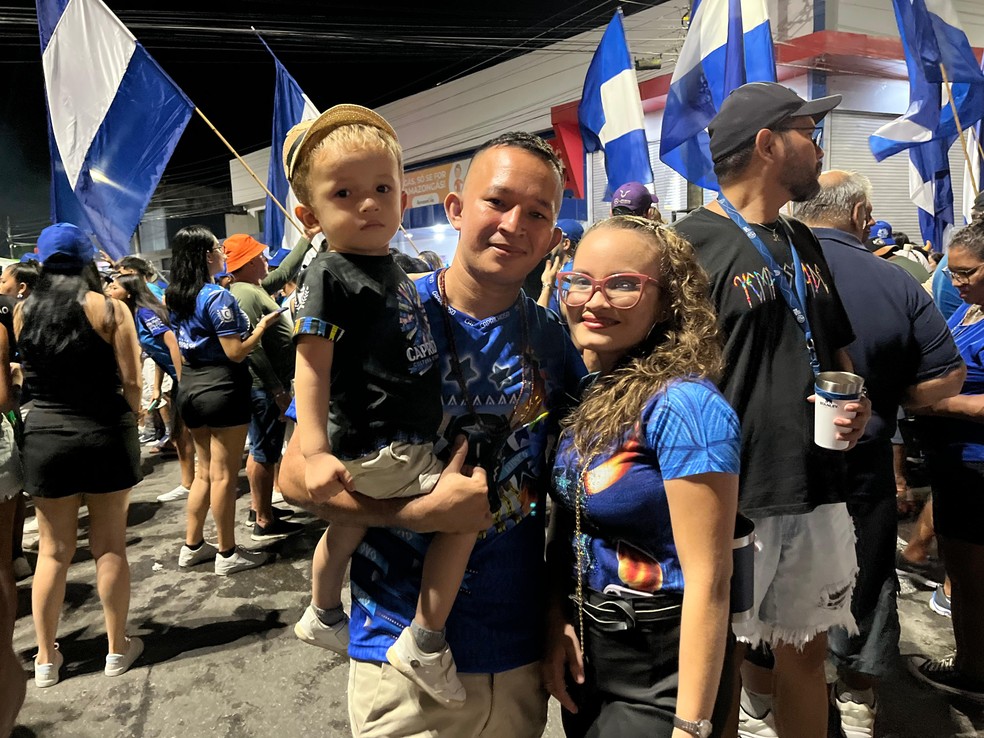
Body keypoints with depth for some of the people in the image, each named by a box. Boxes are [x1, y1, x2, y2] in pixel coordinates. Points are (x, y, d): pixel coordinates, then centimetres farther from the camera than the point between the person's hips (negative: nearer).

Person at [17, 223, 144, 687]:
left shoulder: (22, 313, 1)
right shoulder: (108, 308, -8)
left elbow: (24, 379, 7)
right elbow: (131, 382, -9)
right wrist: (129, 422, 6)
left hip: (44, 438, 2)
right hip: (105, 436, -2)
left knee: (53, 551, 13)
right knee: (109, 546, 9)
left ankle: (46, 658, 24)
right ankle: (118, 648, 21)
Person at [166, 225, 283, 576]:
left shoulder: (175, 296, 9)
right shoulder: (217, 296, -16)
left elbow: (182, 350, 16)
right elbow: (236, 353, -19)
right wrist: (262, 325, -6)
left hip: (190, 387, 8)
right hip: (222, 389, -8)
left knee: (204, 472, 18)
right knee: (224, 475, 1)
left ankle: (192, 546, 27)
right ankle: (228, 554, 11)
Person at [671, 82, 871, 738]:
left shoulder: (803, 242, 14)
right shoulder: (693, 242, -11)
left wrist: (856, 403, 3)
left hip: (817, 491, 7)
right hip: (731, 496, -7)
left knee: (806, 655, 19)